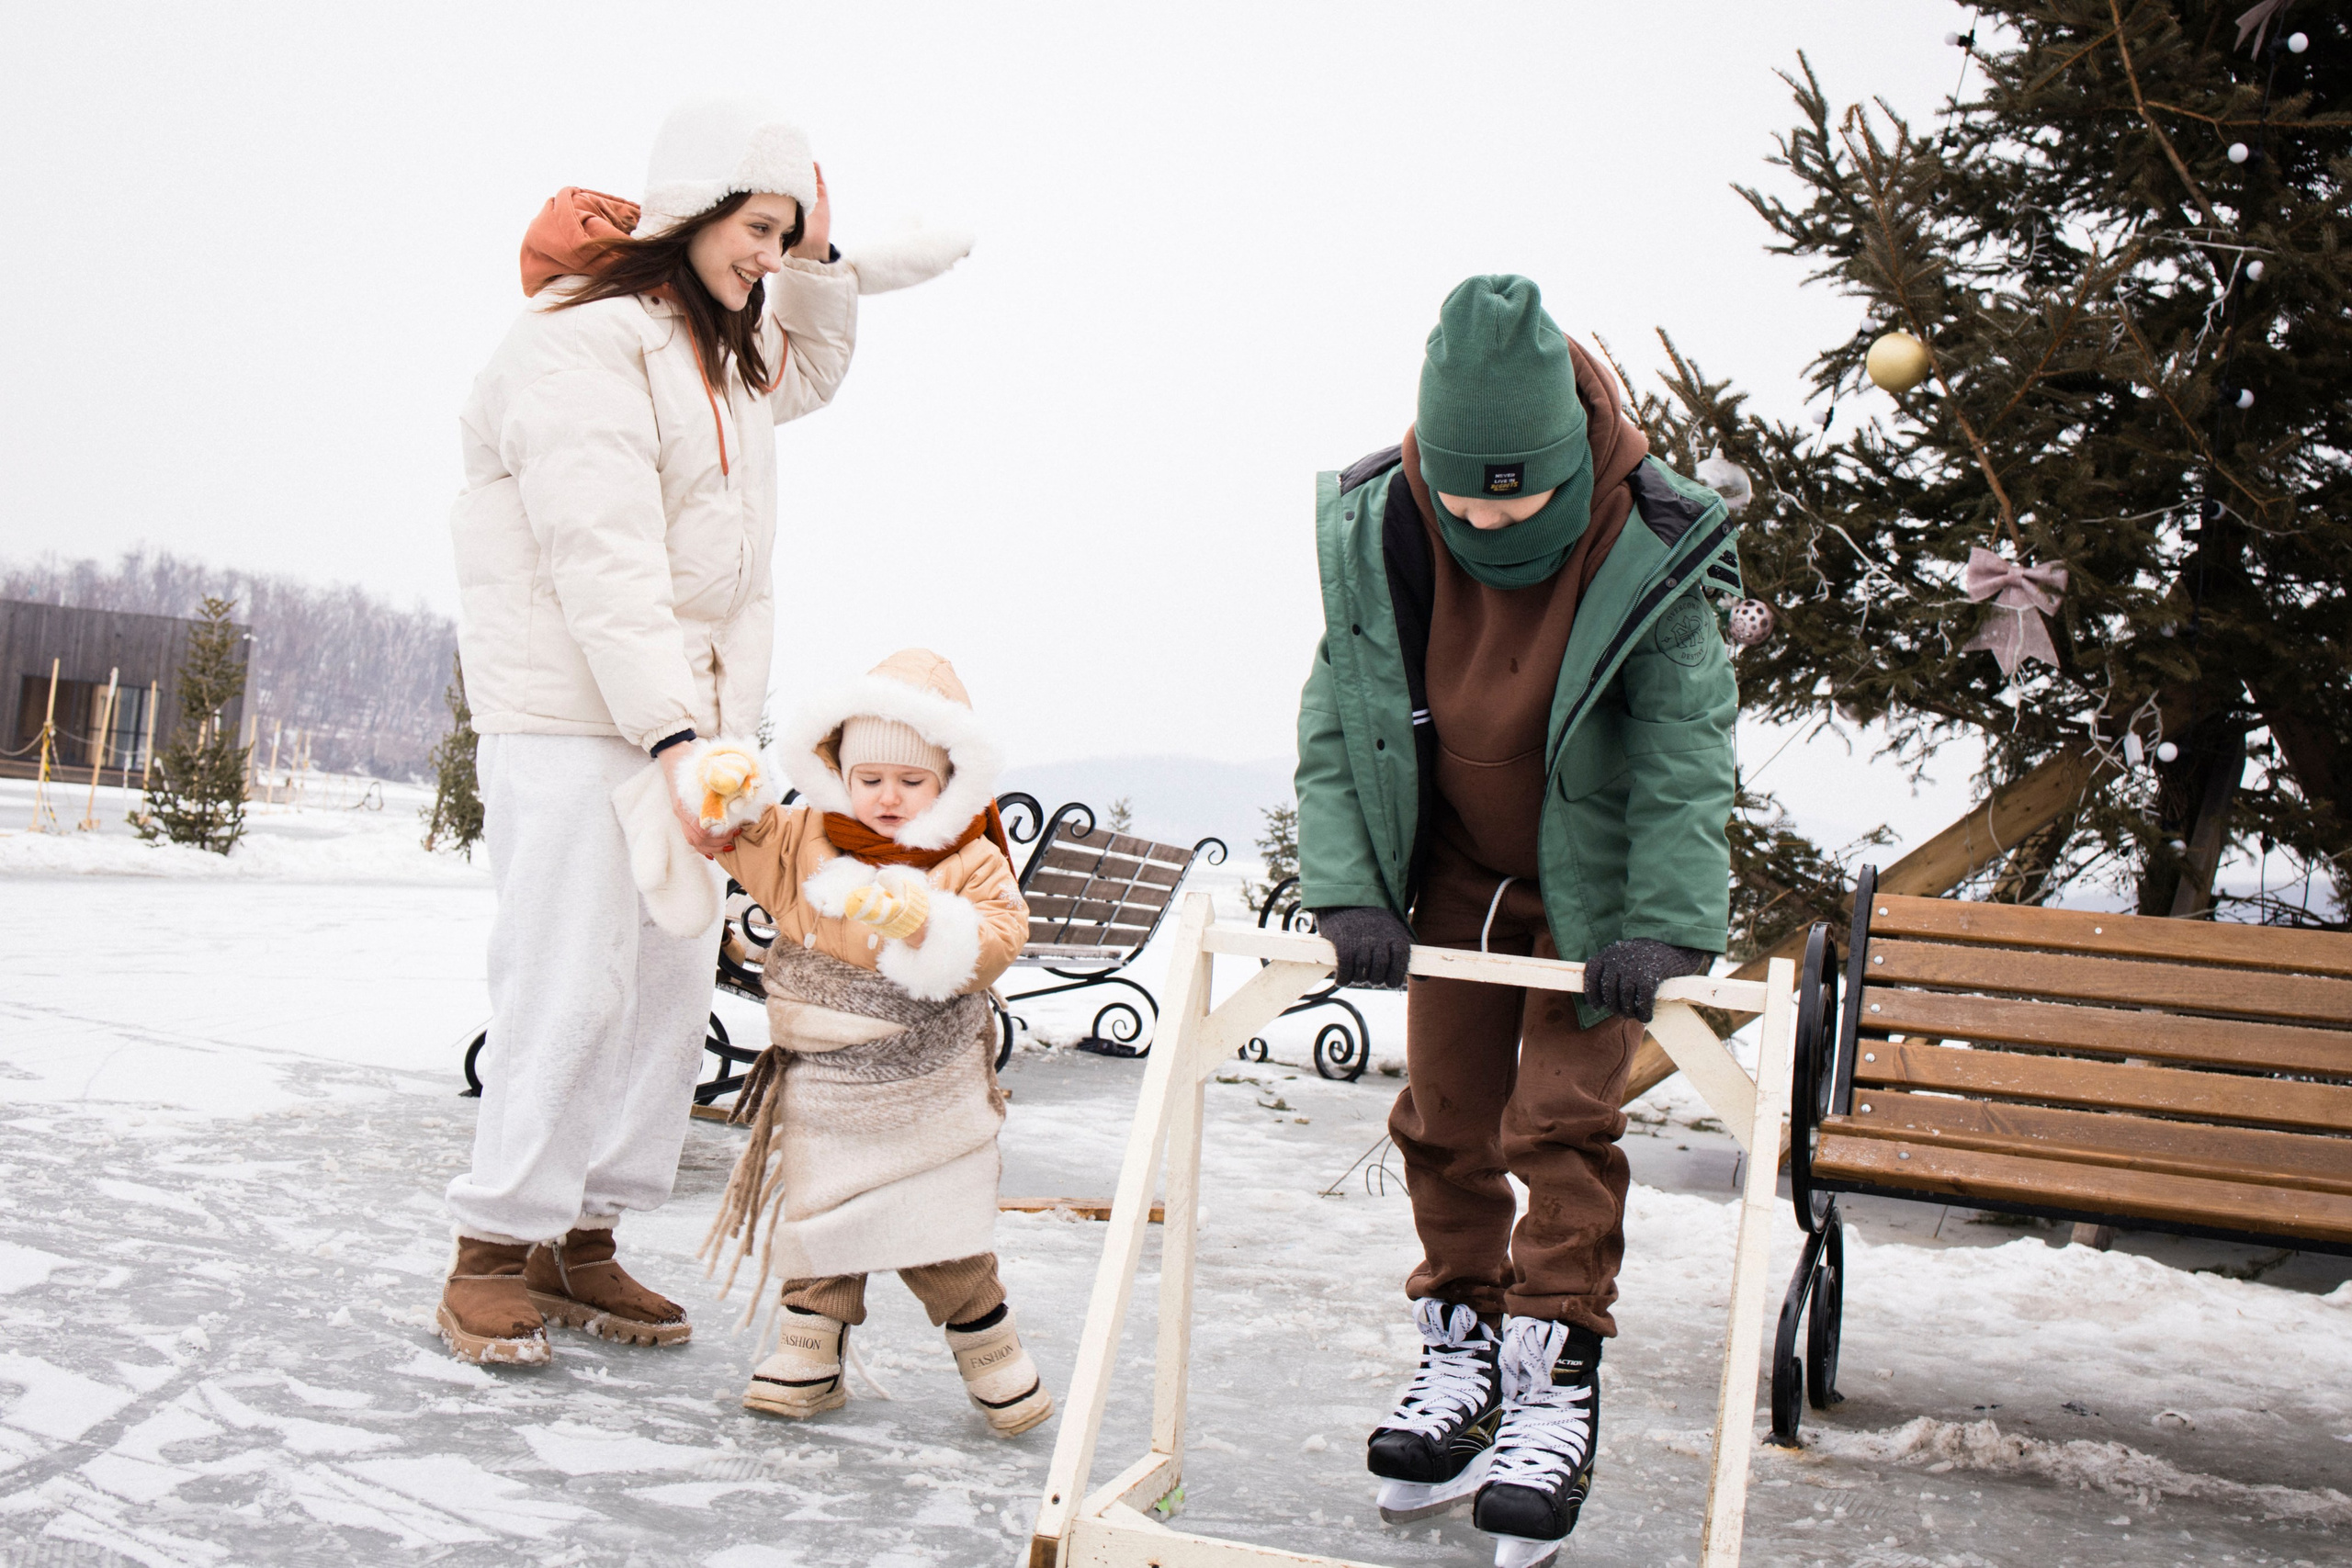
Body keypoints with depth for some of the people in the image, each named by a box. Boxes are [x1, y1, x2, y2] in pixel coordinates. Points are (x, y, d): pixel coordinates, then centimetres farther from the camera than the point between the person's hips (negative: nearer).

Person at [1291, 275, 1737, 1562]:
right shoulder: (1374, 535, -19)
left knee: (1562, 1121, -7)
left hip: (1591, 883, -3)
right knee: (1444, 1118, 8)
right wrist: (1348, 892, -16)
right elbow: (1332, 728, -9)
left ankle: (1556, 1386, 4)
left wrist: (1663, 927, -27)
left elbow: (1684, 758, -19)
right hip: (1455, 872, 3)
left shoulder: (1651, 553, -26)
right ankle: (1461, 1351, 25)